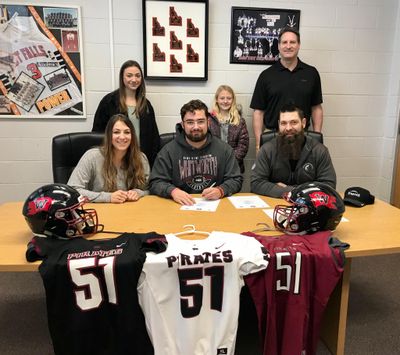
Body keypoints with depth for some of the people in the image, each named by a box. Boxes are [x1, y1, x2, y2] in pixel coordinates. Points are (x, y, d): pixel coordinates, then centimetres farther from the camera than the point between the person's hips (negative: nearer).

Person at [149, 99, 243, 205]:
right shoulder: (168, 151, 0)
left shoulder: (224, 149, 3)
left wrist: (220, 191, -18)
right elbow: (155, 183, -1)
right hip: (181, 205, 0)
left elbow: (236, 180, 3)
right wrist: (172, 191, -22)